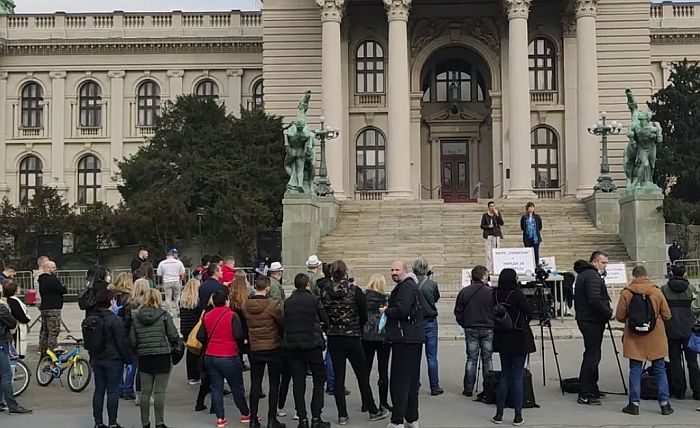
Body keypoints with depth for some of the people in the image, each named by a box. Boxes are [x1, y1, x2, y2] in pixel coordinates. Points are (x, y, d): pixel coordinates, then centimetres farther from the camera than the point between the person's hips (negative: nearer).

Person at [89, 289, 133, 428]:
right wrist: (128, 358, -4)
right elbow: (122, 342, -15)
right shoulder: (115, 320, -16)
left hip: (97, 360, 7)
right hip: (113, 360, -7)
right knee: (113, 391, -1)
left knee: (99, 390, 11)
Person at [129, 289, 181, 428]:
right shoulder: (164, 315, -6)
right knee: (159, 392, 1)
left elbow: (132, 340, 1)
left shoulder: (136, 317, 2)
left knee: (145, 392, 10)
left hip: (144, 358, 3)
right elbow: (174, 336, -8)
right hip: (162, 357, -3)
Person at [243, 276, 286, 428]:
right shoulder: (272, 305, -17)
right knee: (274, 385, 5)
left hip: (255, 349, 4)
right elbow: (283, 324, -7)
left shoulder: (245, 306, -4)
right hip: (274, 348, -4)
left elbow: (246, 324, 5)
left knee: (255, 384, 11)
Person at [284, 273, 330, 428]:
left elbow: (284, 323, 5)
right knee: (319, 381, 9)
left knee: (298, 383, 7)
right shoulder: (314, 300, -7)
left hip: (292, 346, 3)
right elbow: (326, 321, -2)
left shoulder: (287, 303, 2)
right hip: (312, 345, -3)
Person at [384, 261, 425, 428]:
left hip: (405, 340, -11)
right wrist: (389, 310, 8)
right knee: (411, 380, 15)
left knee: (399, 381, -7)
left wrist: (386, 311, -8)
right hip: (414, 338, 11)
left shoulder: (406, 287, -13)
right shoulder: (411, 285, 20)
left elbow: (402, 310, -24)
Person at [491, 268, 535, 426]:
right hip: (519, 339, -4)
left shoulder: (496, 294, -3)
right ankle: (518, 416, 4)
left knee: (504, 374, 14)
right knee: (517, 376, 1)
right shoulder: (517, 294, -16)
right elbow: (529, 313, -8)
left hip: (502, 339, 5)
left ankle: (499, 413, 14)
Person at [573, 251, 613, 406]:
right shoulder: (592, 276, -16)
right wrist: (609, 313, -15)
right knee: (592, 356, -8)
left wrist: (607, 312, 17)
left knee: (591, 355, 17)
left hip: (585, 320, 11)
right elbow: (595, 301, -26)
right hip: (592, 321, -11)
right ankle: (585, 395, -6)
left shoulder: (583, 274, 17)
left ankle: (592, 390, 25)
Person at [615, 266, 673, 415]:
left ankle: (634, 404, 7)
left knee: (635, 370, 6)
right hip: (655, 338, 1)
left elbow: (619, 317, -4)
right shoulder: (657, 292, -4)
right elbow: (667, 316, 1)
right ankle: (664, 404, 12)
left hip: (634, 338, -1)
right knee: (660, 370, 10)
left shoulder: (626, 293, -8)